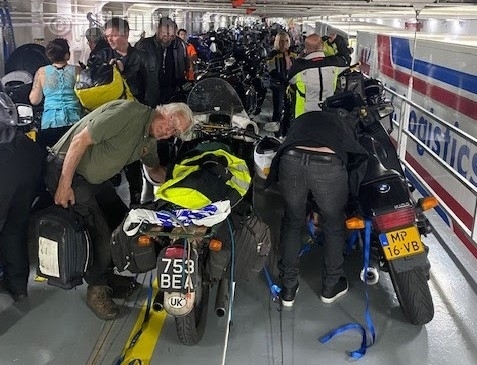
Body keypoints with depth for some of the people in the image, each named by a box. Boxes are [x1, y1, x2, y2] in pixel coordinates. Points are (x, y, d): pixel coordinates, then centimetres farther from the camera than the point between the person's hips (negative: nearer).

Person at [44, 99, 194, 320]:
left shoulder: (150, 140, 3)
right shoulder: (129, 112, -25)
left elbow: (154, 170, 18)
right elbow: (80, 140, -26)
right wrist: (64, 185, -24)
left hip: (95, 177, 9)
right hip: (66, 169, -9)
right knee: (100, 232, -17)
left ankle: (107, 276, 26)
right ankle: (97, 289, 3)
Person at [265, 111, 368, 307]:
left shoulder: (302, 119, 40)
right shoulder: (342, 123, 37)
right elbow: (355, 157, 32)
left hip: (291, 160, 2)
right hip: (329, 165, -1)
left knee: (292, 223, 25)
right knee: (334, 227, 23)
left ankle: (288, 289, 34)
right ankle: (330, 287, 39)